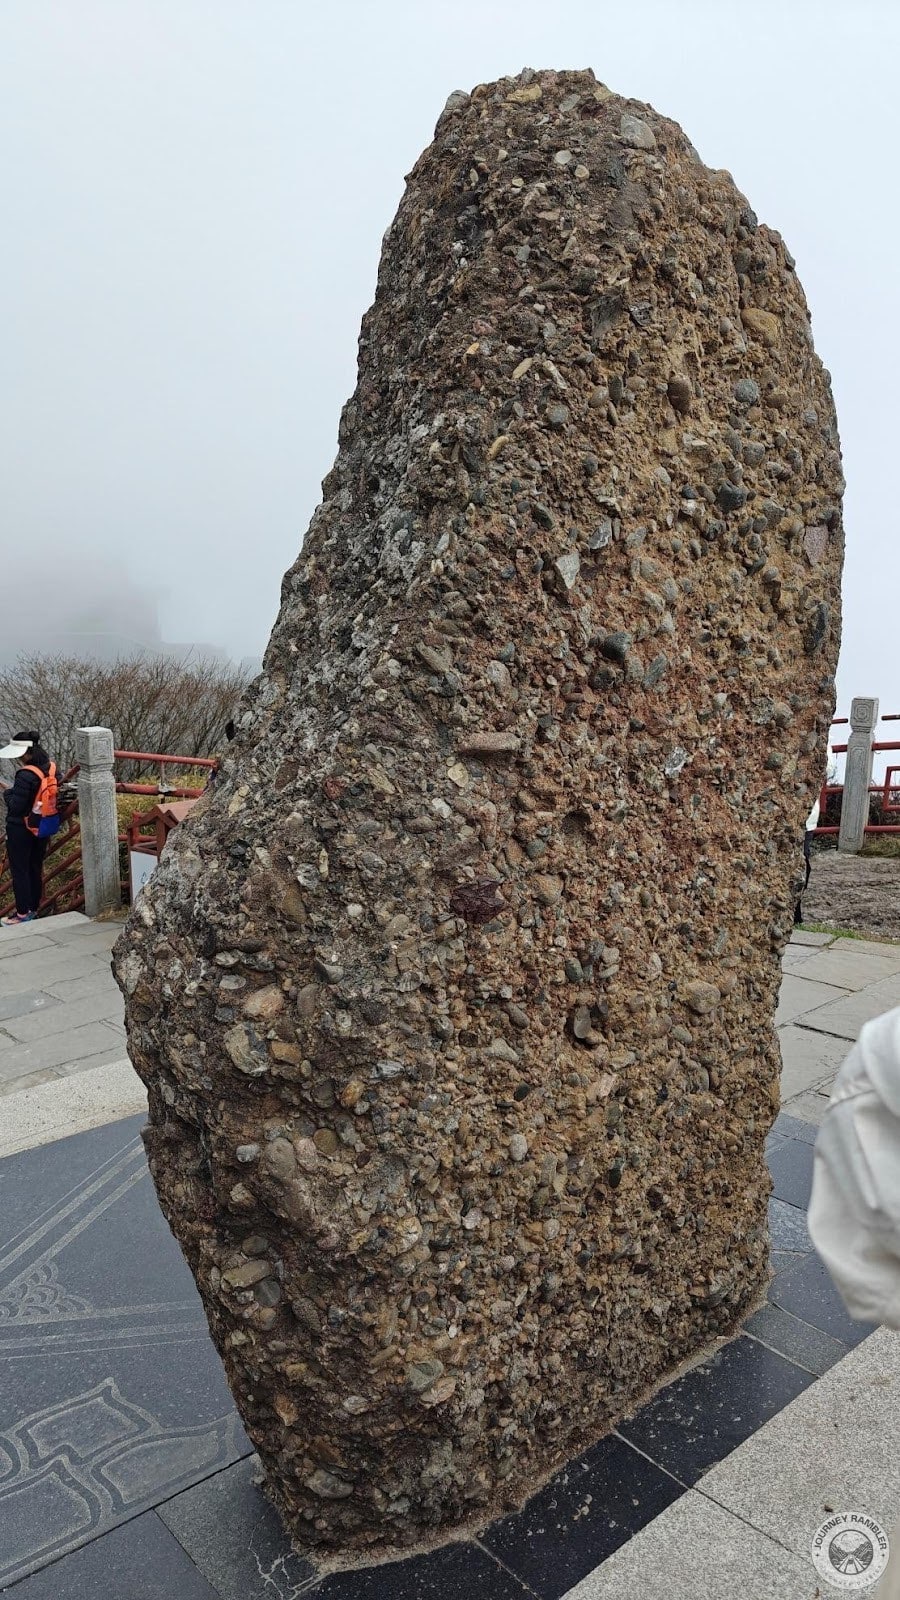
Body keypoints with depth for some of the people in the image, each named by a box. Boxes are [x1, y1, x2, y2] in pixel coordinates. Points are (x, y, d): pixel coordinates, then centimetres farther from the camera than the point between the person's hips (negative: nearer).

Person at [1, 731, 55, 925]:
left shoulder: (25, 776, -26)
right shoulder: (51, 769, -3)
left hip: (20, 830, -7)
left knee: (19, 871, 6)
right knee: (36, 868, 17)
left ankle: (23, 913, 13)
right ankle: (34, 908, 28)